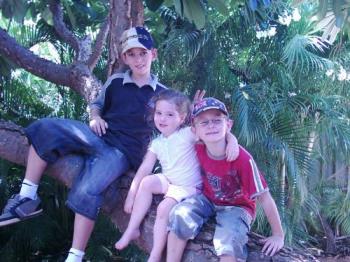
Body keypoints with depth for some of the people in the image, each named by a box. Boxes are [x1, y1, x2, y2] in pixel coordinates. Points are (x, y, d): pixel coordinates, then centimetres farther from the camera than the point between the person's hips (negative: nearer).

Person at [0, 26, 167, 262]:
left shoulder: (162, 93, 7)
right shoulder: (115, 82, 14)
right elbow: (97, 105, 26)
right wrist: (95, 117, 3)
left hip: (123, 151, -4)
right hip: (98, 136, 4)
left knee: (87, 191, -30)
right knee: (45, 129, -21)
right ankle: (27, 198, -15)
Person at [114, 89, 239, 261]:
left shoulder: (188, 134, -14)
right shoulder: (157, 143, 3)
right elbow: (145, 168, -1)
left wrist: (232, 140, -42)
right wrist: (131, 194, -6)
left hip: (189, 187, -5)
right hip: (169, 183, 6)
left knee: (164, 208, -26)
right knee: (146, 182, -20)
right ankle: (132, 230, -10)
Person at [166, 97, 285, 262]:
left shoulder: (242, 159, -29)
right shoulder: (198, 150, -16)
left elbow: (264, 198, -23)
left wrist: (278, 235, -17)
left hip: (237, 206, -4)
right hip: (208, 200, 4)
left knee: (229, 238, -33)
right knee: (180, 214, -23)